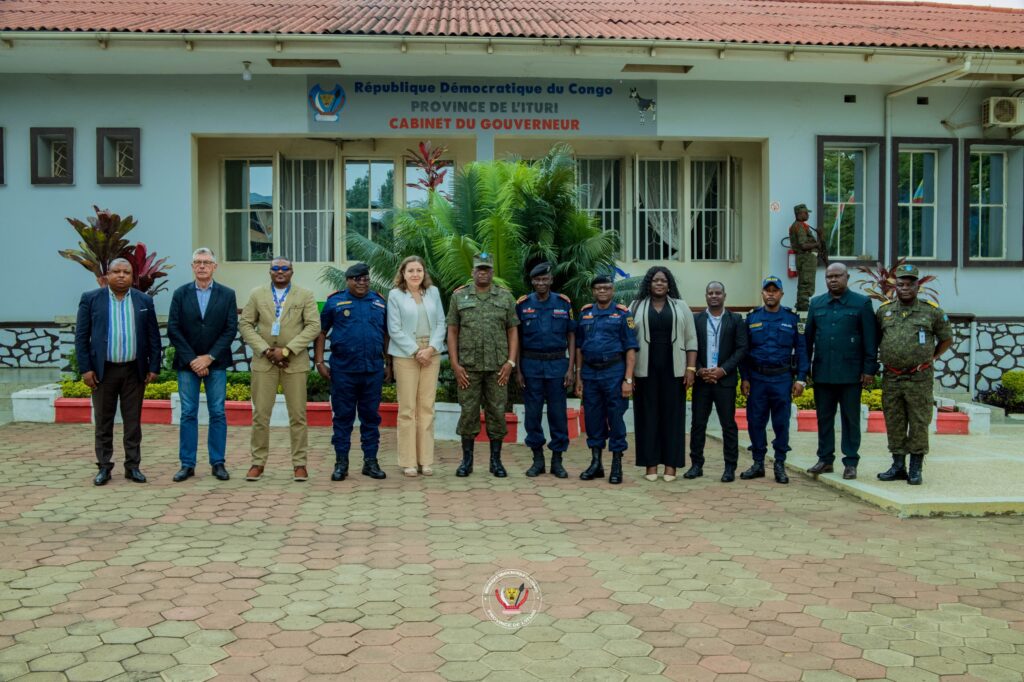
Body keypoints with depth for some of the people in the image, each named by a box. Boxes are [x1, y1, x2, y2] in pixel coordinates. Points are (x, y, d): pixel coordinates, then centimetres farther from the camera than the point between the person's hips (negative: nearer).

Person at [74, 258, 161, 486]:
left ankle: (133, 466, 14)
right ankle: (104, 467, 15)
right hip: (103, 370, -1)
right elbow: (81, 336, 0)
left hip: (135, 370, 1)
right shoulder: (91, 299, 2)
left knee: (133, 421, 6)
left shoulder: (144, 301, 5)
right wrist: (85, 368, -7)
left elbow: (154, 337, 6)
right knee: (103, 421, 6)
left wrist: (154, 367, 0)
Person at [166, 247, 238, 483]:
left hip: (216, 363, 0)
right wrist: (192, 359, -9)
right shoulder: (180, 294, 5)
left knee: (218, 413, 3)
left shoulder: (227, 294, 3)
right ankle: (187, 464, 10)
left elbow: (231, 329, -2)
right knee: (188, 414, 3)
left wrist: (209, 357, -10)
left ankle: (218, 463, 10)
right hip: (187, 363, 0)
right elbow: (173, 330, -1)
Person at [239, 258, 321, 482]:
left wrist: (286, 350, -12)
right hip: (264, 361, 1)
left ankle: (299, 463, 9)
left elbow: (313, 326, -4)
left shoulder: (305, 295, 3)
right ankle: (258, 462, 13)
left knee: (298, 415, 1)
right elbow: (245, 324, 5)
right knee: (260, 414, 3)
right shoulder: (256, 294, 9)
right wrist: (265, 350, -8)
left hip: (295, 362, -1)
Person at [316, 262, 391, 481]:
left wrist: (389, 364, 10)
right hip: (343, 370, -2)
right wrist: (319, 361, -2)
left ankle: (371, 461, 16)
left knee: (371, 417, 7)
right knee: (343, 417, 4)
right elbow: (321, 332, 5)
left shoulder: (379, 302, 11)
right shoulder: (335, 301, 4)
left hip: (373, 370, 2)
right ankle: (341, 462, 12)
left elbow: (386, 334, 14)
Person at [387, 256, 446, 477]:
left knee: (427, 407, 4)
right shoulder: (395, 295, 1)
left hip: (431, 354, 3)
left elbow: (441, 323, 7)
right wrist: (416, 352, -9)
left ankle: (426, 459, 10)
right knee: (407, 408, -1)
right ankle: (408, 461, 5)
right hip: (406, 355, -3)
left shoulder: (433, 292, 9)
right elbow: (394, 329, -4)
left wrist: (431, 348, -7)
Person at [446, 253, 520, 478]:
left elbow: (513, 332, 6)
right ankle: (467, 460, 14)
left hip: (498, 367, 1)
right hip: (468, 366, 0)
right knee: (469, 412, 3)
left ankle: (496, 460, 14)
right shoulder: (459, 296, 6)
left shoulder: (506, 297, 8)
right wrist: (455, 364, -4)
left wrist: (511, 362, -5)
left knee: (497, 413, 4)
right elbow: (452, 332, 4)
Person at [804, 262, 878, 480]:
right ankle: (825, 459, 19)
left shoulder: (862, 303, 1)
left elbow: (870, 339, -1)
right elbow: (808, 337, 13)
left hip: (850, 373, -3)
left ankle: (851, 462, 12)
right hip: (822, 372, 3)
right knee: (824, 418, 9)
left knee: (850, 419, 5)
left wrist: (870, 369, -6)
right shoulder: (816, 304, 11)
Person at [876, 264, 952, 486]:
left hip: (919, 378, -3)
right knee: (894, 424, 9)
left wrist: (932, 357, 9)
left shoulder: (932, 312, 0)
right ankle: (898, 466, 19)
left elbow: (946, 339, 12)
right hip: (891, 378, 3)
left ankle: (915, 469, 11)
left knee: (919, 424, 1)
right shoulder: (884, 311, 6)